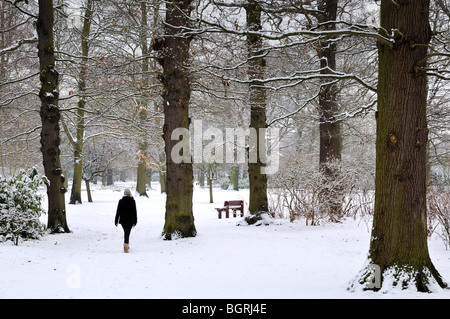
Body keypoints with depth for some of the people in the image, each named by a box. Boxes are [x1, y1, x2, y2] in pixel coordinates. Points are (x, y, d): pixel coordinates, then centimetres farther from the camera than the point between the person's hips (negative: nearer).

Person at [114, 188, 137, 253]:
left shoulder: (121, 201, -3)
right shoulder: (132, 201, -6)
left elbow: (118, 211, -1)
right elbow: (134, 212, -3)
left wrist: (116, 221, 6)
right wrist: (135, 221, 4)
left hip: (122, 220, 2)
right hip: (130, 220, -2)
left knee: (126, 232, 19)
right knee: (127, 233, -2)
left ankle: (126, 246, 26)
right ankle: (126, 246, -14)